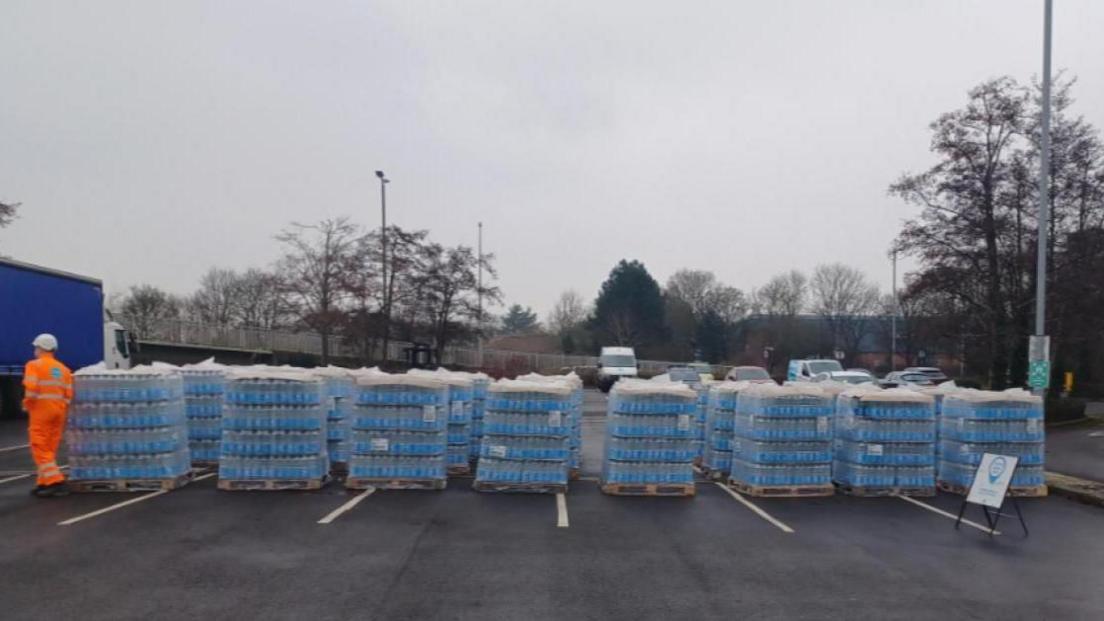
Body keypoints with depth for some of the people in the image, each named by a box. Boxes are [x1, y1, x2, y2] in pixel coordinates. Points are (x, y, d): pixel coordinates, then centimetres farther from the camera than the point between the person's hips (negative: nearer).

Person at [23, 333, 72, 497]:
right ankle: (44, 483, 17)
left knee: (40, 449, -2)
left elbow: (31, 390, -18)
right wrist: (63, 413, 14)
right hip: (58, 411, 6)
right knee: (50, 449, 12)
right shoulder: (63, 369, 11)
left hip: (41, 411, -6)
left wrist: (27, 405, -1)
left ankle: (56, 482, -12)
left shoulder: (34, 365, -5)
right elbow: (68, 395, 6)